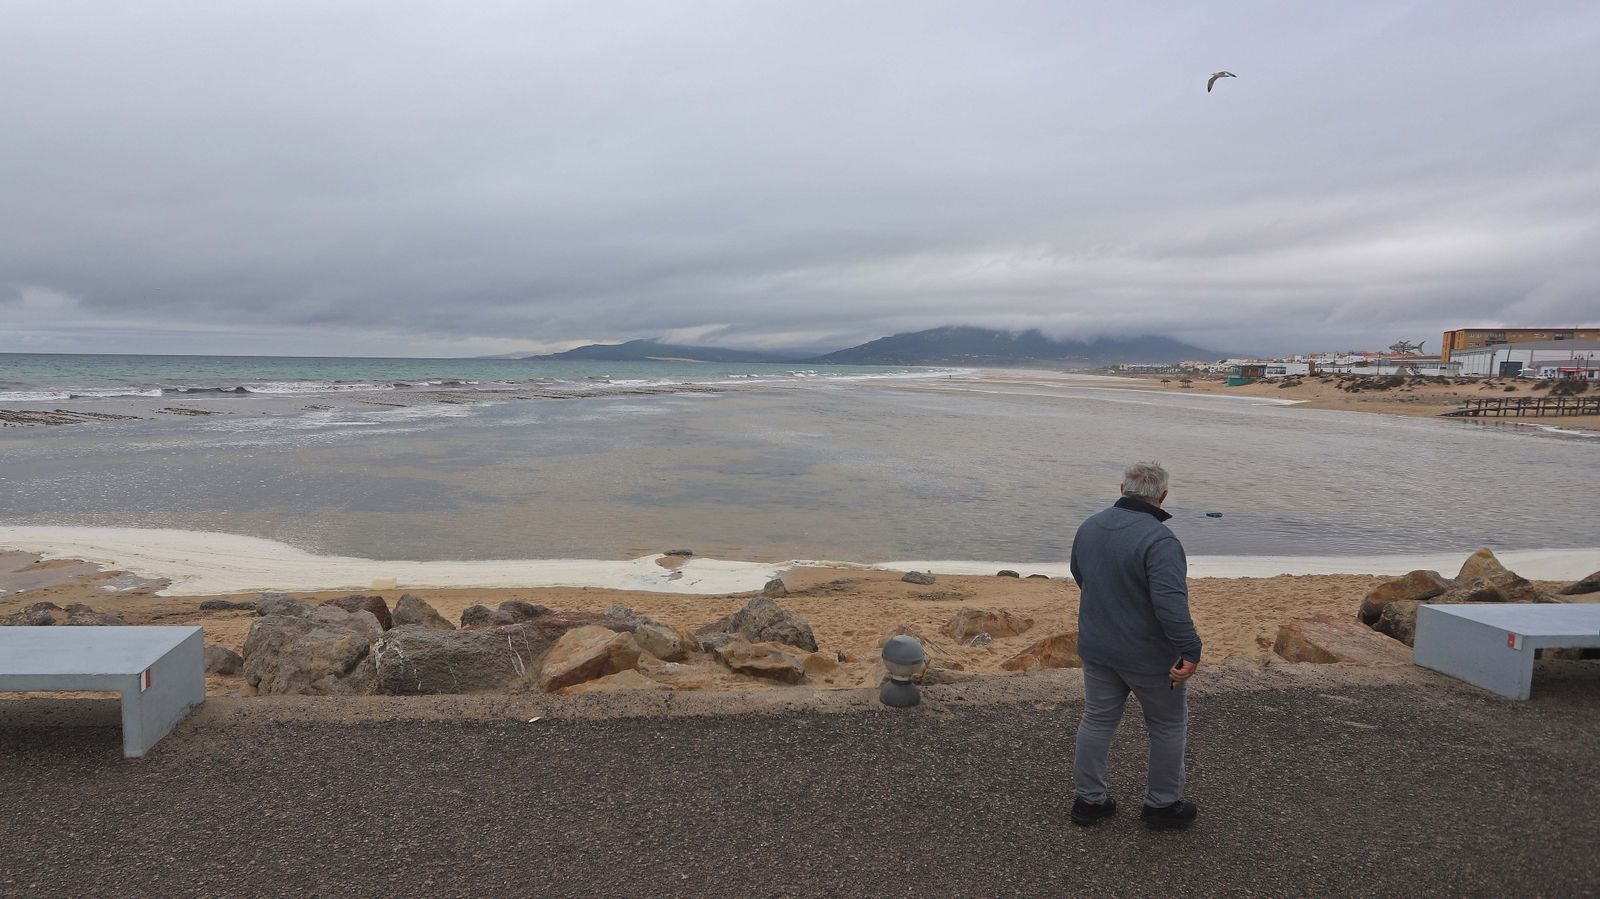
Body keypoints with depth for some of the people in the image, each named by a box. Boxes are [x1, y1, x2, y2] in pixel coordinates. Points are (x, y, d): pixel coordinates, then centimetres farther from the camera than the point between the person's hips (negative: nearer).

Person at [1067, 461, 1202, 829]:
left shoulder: (1089, 526, 1)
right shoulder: (1159, 540, -24)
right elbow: (1171, 604, -31)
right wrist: (1190, 651, -26)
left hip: (1096, 648, 6)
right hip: (1149, 657, -6)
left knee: (1097, 720, 17)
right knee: (1168, 728, 15)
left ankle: (1087, 799, 26)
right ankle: (1162, 804, 28)